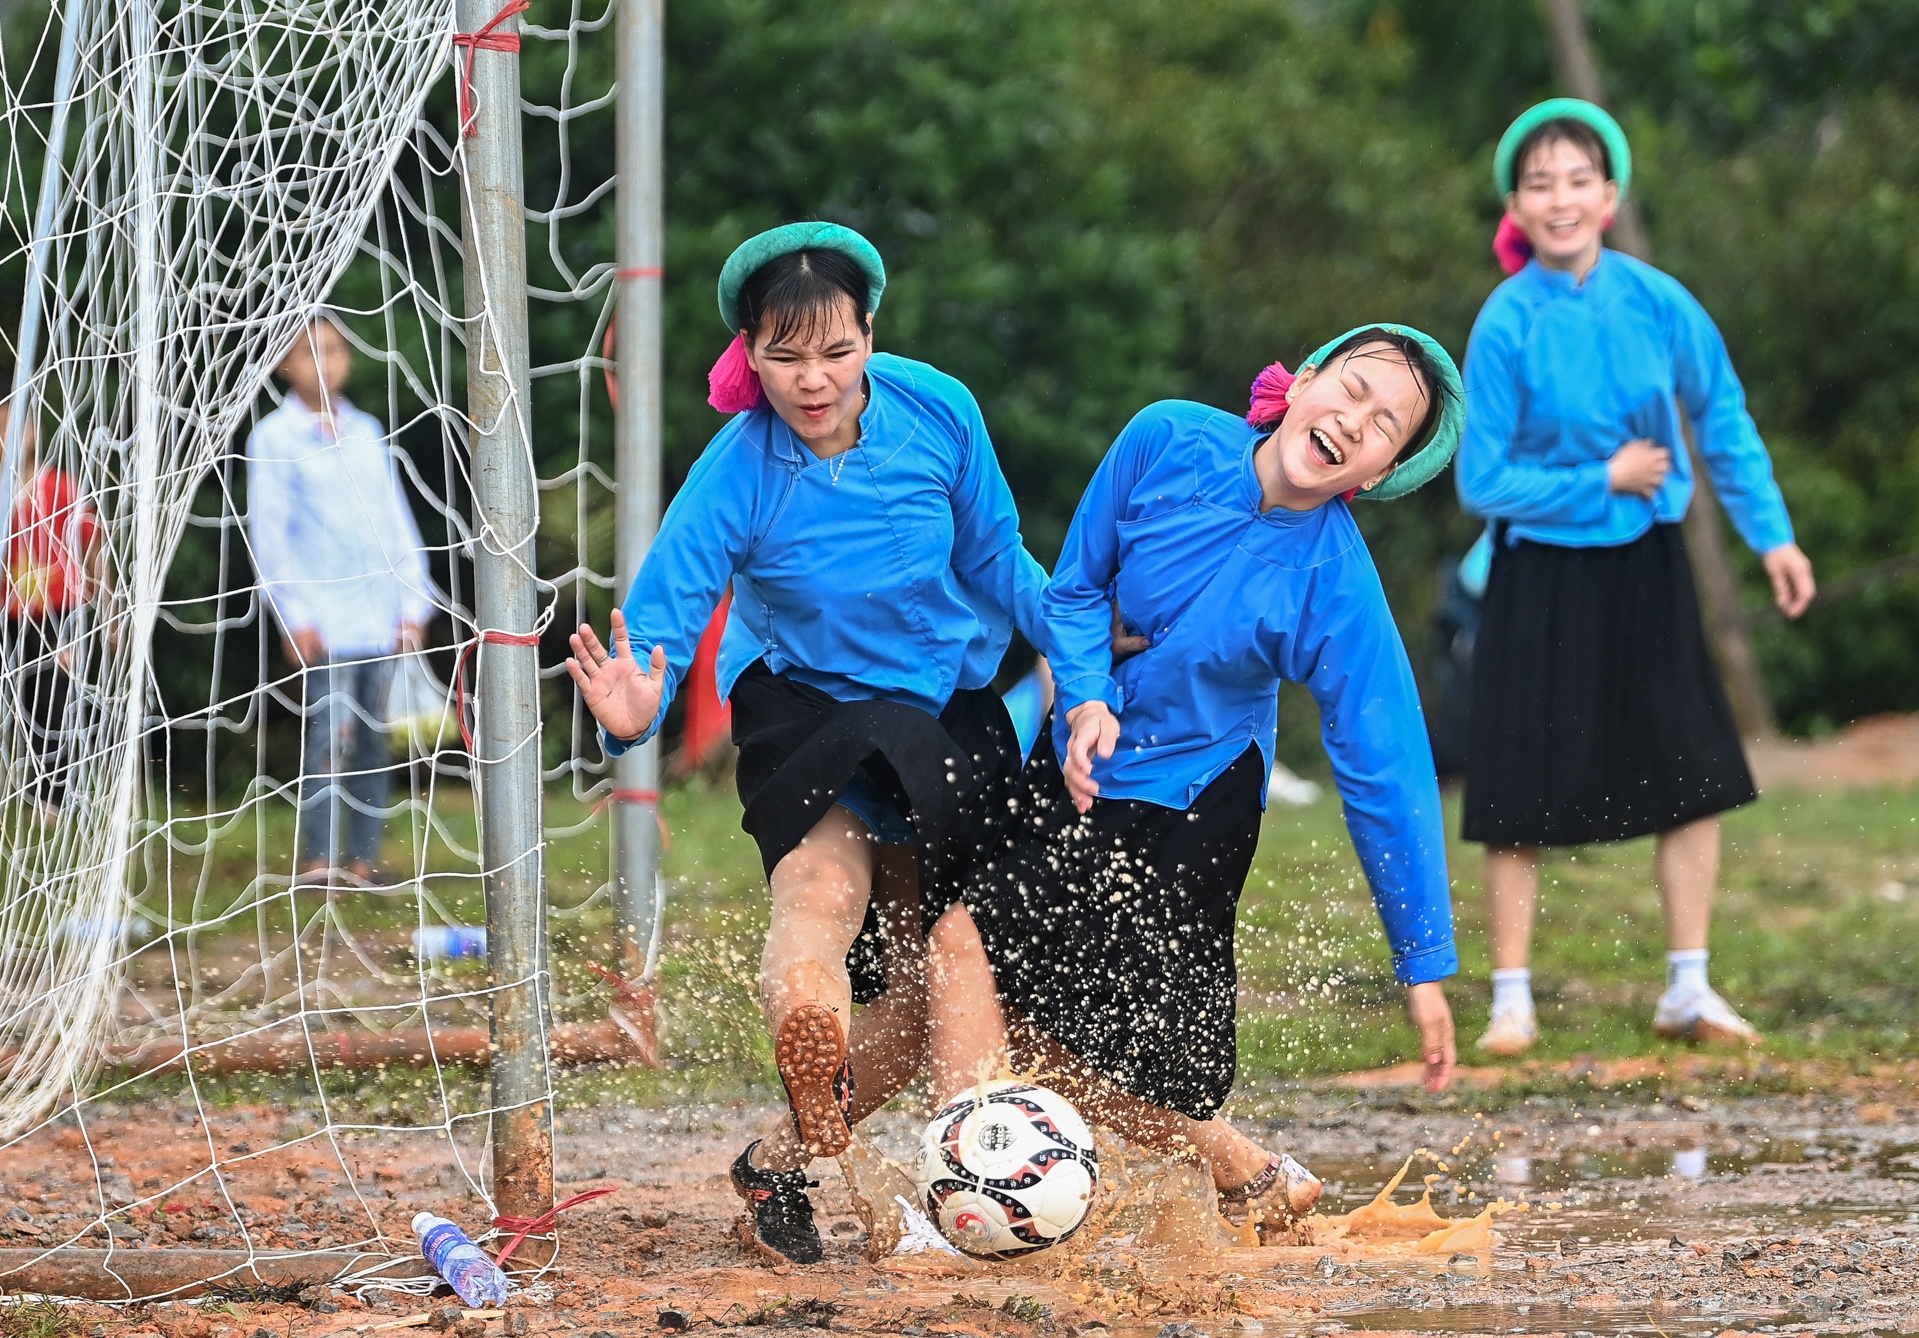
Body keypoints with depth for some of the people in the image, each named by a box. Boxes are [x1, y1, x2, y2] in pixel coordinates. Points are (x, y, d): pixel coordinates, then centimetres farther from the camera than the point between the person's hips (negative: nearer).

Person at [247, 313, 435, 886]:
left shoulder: (368, 433, 14)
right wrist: (294, 615, -8)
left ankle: (363, 858, 9)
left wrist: (414, 602, 8)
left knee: (373, 737, 4)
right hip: (323, 619, -5)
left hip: (381, 618, 5)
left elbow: (398, 522, 16)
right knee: (332, 731, -14)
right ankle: (317, 859, -10)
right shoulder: (274, 438, 0)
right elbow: (268, 533, -2)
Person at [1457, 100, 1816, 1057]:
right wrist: (1601, 482, -13)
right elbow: (1483, 483, -11)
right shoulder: (1506, 326, -16)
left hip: (1645, 572, 3)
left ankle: (1687, 990, 15)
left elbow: (1724, 420, 5)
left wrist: (1771, 536, 2)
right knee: (1520, 799, 0)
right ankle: (1513, 1001, 11)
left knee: (1691, 778, 4)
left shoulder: (1656, 302, -9)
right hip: (1541, 578, -3)